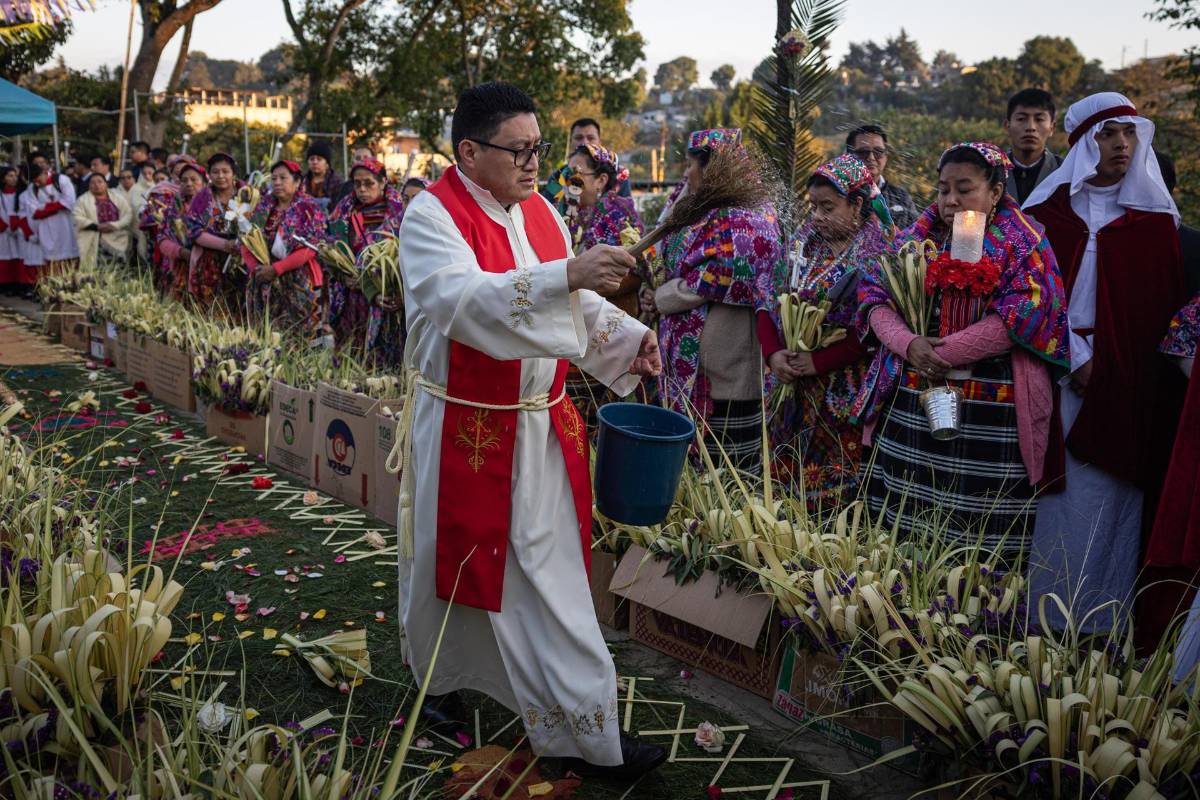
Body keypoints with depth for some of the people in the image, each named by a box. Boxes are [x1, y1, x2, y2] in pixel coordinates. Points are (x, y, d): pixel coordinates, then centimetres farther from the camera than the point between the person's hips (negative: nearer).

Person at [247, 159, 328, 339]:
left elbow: (310, 249, -14)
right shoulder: (264, 208, 11)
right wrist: (255, 268, -10)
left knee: (300, 335, -3)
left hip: (300, 284, -4)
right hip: (267, 285, 4)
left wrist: (276, 268, -18)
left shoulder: (309, 209, -3)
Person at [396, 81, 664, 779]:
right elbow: (462, 300, -34)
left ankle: (584, 731, 20)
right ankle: (440, 682, 42)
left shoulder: (539, 210, 6)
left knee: (552, 571, 9)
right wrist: (565, 275, -44)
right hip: (465, 432, -5)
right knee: (457, 560, 14)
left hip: (541, 426, 5)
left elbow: (573, 302, 13)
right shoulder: (433, 217, -15)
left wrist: (626, 335, -5)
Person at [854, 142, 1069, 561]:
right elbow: (874, 295, 4)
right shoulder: (920, 235, 13)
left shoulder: (1021, 242, 3)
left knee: (983, 534, -1)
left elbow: (1023, 315, -11)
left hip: (989, 415, -3)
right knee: (905, 514, 7)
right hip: (909, 404, 4)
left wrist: (944, 353, -13)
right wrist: (908, 344, -14)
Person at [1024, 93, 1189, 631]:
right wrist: (1074, 359, -10)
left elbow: (1169, 303, 8)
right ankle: (1052, 614, 8)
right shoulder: (1048, 209, 5)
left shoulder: (1154, 215, 10)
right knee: (1064, 492, -2)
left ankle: (1106, 612, 11)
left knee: (1115, 495, 1)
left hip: (1129, 384, 1)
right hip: (1063, 376, -1)